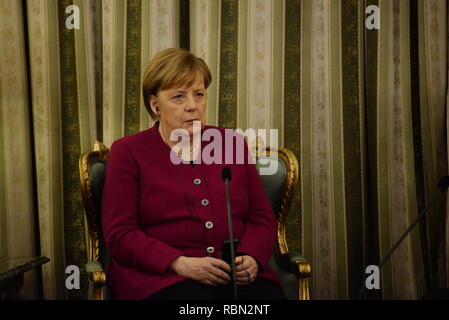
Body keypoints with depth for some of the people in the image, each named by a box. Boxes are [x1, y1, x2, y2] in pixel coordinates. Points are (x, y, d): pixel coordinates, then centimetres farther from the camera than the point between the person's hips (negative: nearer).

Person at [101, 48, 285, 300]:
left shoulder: (232, 144, 16)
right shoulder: (128, 152, 7)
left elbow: (262, 218, 15)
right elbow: (120, 234, -1)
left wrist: (251, 258, -7)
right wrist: (180, 263, -15)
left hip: (238, 276, 4)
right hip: (161, 276, -3)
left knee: (268, 296, -28)